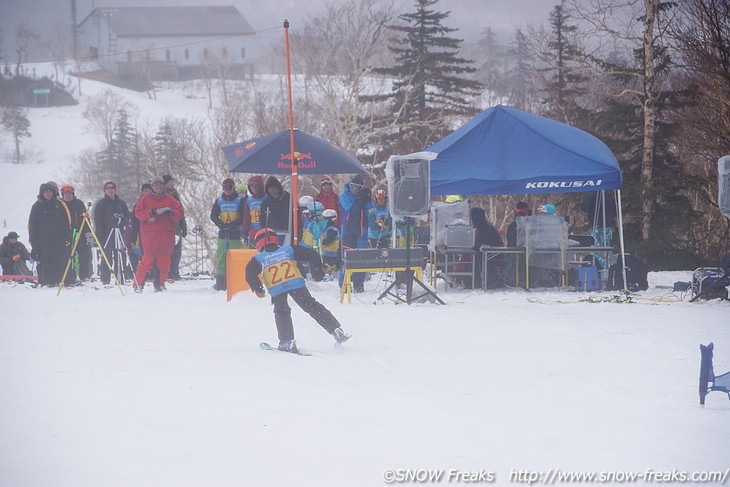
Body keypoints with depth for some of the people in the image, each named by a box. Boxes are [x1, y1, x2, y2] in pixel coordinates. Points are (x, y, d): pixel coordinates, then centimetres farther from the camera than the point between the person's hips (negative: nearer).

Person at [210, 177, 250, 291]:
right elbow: (213, 216, 6)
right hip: (222, 235, 3)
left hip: (235, 235, -3)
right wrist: (222, 225, -11)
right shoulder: (219, 201, 10)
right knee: (221, 259, 0)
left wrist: (232, 225, -16)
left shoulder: (240, 200, 2)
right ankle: (220, 283, 1)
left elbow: (243, 217, -4)